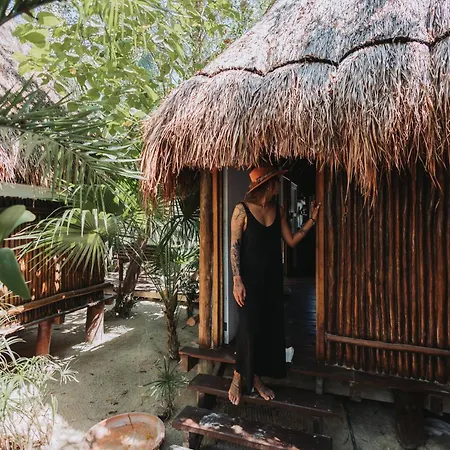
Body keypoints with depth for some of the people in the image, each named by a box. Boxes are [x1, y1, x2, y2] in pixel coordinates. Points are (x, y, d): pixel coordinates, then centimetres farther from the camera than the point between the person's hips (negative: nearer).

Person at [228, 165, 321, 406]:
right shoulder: (242, 210, -11)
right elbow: (234, 247, -12)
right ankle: (238, 378, 23)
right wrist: (237, 280, -18)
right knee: (248, 327, 0)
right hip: (250, 278, -6)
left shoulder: (278, 210, 6)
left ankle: (256, 378, 30)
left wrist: (312, 219, 2)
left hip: (273, 278, 6)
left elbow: (291, 241, 7)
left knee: (270, 327, 11)